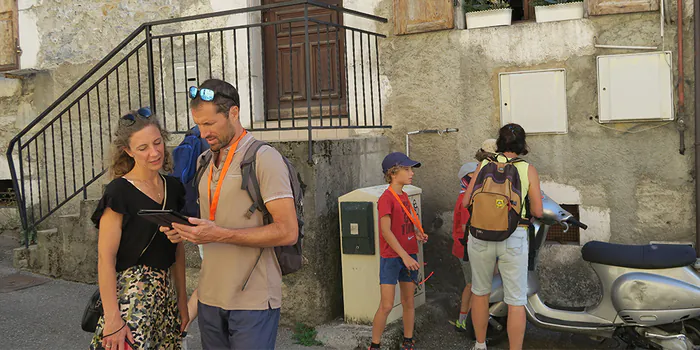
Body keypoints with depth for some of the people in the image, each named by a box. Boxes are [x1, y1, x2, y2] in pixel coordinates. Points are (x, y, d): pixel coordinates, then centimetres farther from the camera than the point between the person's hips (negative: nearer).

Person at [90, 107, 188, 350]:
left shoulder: (173, 188, 7)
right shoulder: (119, 192, -11)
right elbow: (105, 258, -13)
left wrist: (182, 299, 12)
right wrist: (112, 318, -16)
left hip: (165, 291, 6)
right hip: (130, 293, -6)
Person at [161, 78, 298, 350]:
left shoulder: (264, 158, -11)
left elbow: (288, 232, -18)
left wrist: (219, 234, -22)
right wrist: (185, 231, -1)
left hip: (253, 300, -6)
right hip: (209, 297, 7)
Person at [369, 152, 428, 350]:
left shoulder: (404, 196, 11)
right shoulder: (386, 198, -14)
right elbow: (386, 231, -21)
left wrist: (418, 234, 1)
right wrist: (404, 256, -24)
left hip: (409, 255, 8)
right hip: (391, 257, -7)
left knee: (409, 302, 13)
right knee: (386, 306, -6)